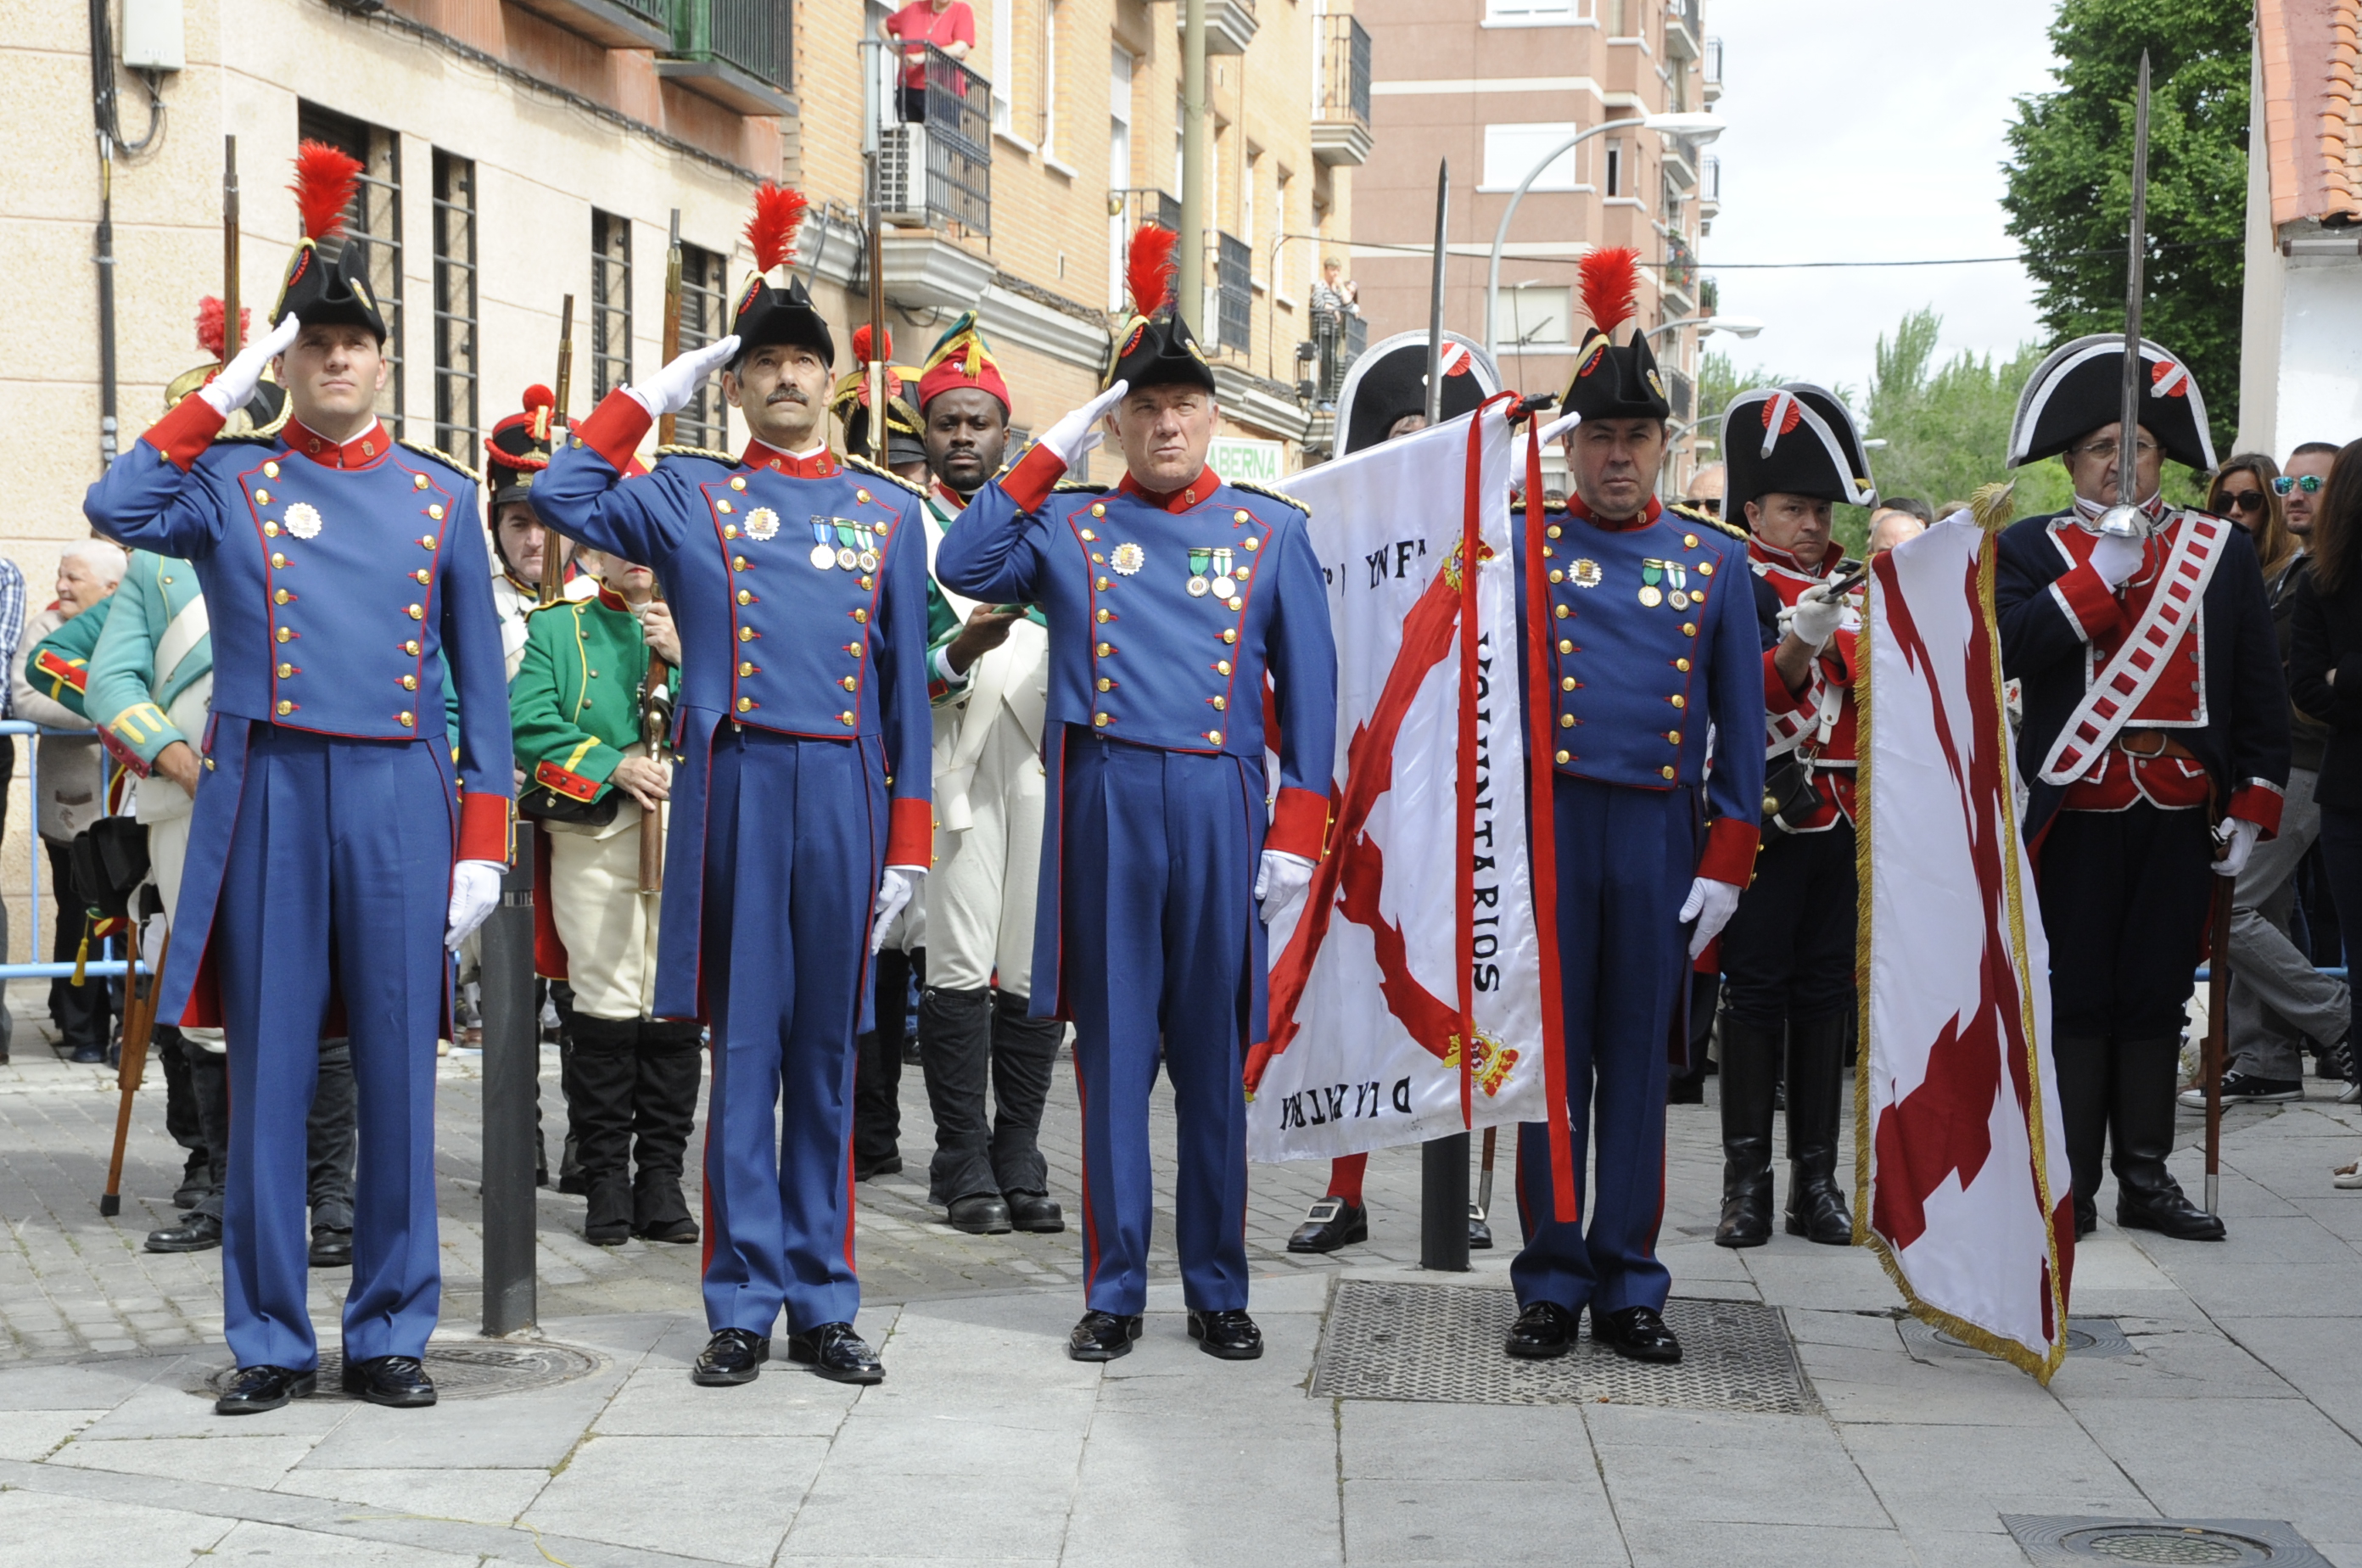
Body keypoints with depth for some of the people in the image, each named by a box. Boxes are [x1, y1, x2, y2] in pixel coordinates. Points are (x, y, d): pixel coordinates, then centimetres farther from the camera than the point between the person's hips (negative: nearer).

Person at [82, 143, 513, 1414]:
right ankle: (270, 1342, 11)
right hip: (267, 798, -1)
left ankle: (390, 1333, 14)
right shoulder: (230, 482, 7)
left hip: (400, 799, 1)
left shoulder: (442, 497, 11)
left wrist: (482, 844, 3)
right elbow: (116, 511, -15)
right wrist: (220, 394, -9)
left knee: (398, 1075, 4)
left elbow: (481, 679, 10)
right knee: (266, 1077, 2)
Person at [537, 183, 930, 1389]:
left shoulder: (886, 511, 12)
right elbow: (562, 497, -8)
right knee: (742, 1047, 1)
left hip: (843, 794, 1)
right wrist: (655, 393, 0)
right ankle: (743, 1308, 7)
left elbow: (907, 686, 11)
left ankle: (823, 1302, 14)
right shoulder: (688, 494, 9)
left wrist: (909, 841, 6)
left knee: (826, 1051, 7)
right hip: (734, 787, -1)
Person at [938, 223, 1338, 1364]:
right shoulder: (1070, 526, 9)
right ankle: (1114, 1291, 11)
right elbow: (963, 568, -7)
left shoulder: (1271, 532, 8)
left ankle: (1217, 1291, 15)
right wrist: (1050, 454, -6)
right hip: (1103, 807, 0)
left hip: (1220, 810, 0)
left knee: (1213, 1054, 6)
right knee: (1113, 1052, 3)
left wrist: (1295, 835, -2)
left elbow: (1309, 691, 6)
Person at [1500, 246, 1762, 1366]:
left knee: (1638, 1061, 6)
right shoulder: (1519, 547, 4)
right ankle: (1551, 1283, 10)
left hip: (1660, 833, 1)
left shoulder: (1716, 560, 9)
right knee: (1550, 1057, 3)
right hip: (1548, 823, -1)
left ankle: (1628, 1285, 14)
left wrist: (1728, 862, 2)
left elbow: (1741, 721, 9)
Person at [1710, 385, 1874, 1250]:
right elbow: (1750, 697, -17)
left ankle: (1817, 1178, 13)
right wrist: (1802, 638, -32)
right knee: (1755, 992, -1)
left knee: (1827, 992, 7)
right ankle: (1747, 1180, 4)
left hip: (1846, 820, 5)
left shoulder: (1854, 583, 14)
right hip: (1769, 814, -5)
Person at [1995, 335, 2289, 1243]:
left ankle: (2146, 1178, 15)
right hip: (2076, 813, -2)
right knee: (2075, 997, 1)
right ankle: (2069, 1186, 7)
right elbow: (2005, 650, -16)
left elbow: (2260, 691, 8)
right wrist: (2103, 574, -18)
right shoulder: (2029, 550, 2)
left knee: (2157, 996, 8)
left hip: (2182, 815, 2)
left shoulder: (2222, 552, 8)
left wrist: (2252, 807, 2)